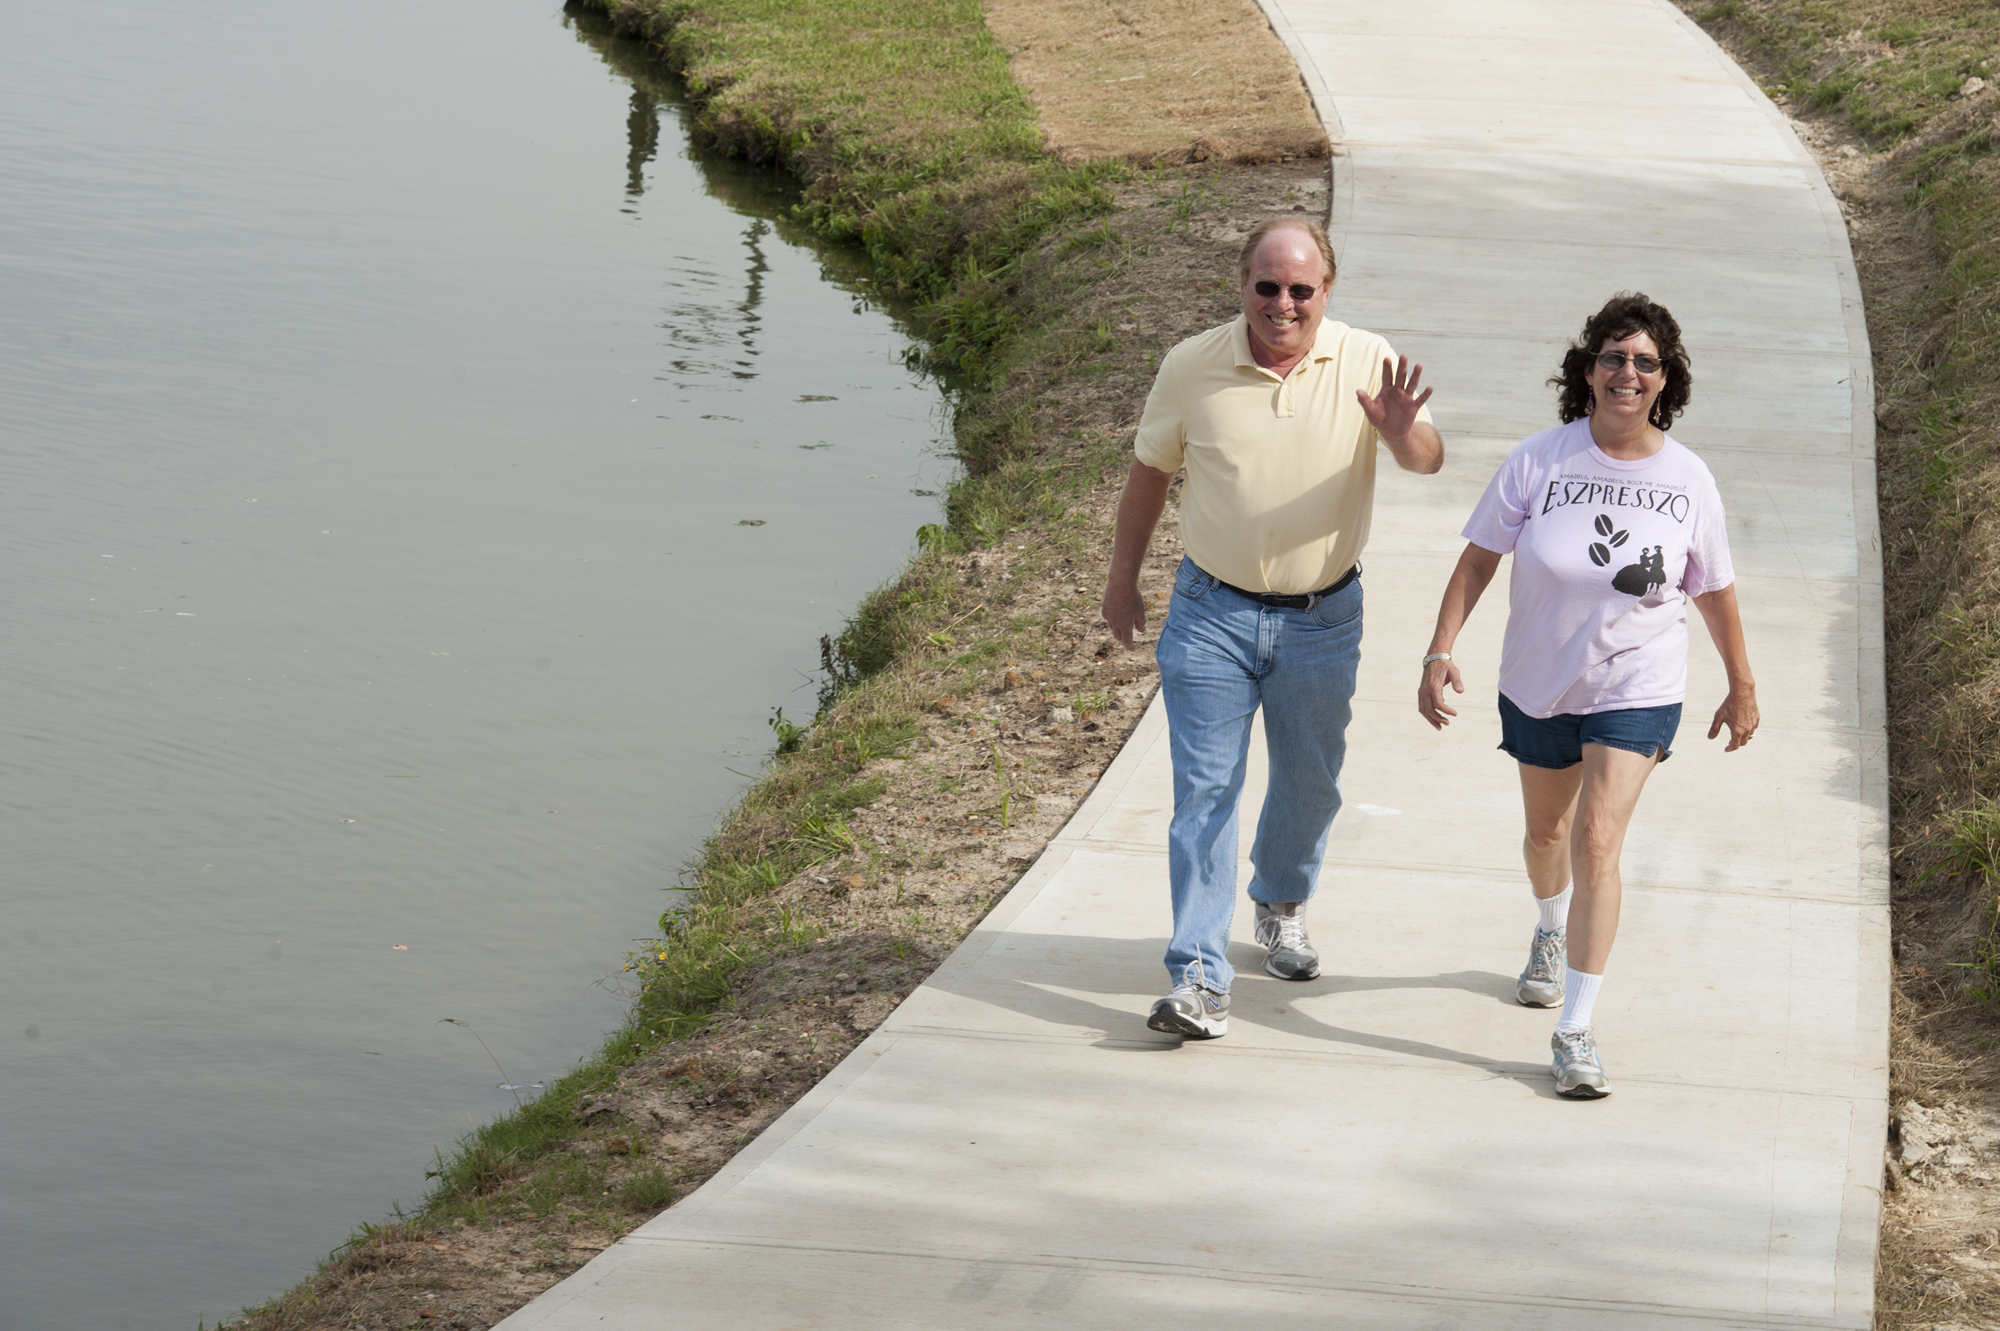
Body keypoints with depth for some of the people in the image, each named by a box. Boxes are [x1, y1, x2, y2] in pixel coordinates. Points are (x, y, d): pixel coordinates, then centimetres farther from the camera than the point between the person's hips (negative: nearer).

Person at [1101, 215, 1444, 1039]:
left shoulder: (1364, 364, -10)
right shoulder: (1192, 367, -8)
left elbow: (1427, 461, -22)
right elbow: (1150, 473, 7)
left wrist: (1401, 431, -46)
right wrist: (1122, 579, 13)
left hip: (1323, 617, 1)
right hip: (1212, 611, -1)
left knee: (1310, 785, 17)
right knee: (1205, 791, -8)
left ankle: (1281, 907, 45)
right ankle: (1198, 979, -10)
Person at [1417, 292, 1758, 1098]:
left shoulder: (1687, 481, -10)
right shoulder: (1539, 461, -13)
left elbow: (1715, 593, 2)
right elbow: (1479, 557, -7)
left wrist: (1742, 688, 11)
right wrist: (1441, 651, -15)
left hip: (1638, 690, -2)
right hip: (1538, 685, 2)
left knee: (1597, 843, -15)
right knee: (1547, 831, 22)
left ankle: (1575, 1032, -11)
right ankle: (1553, 936, 56)